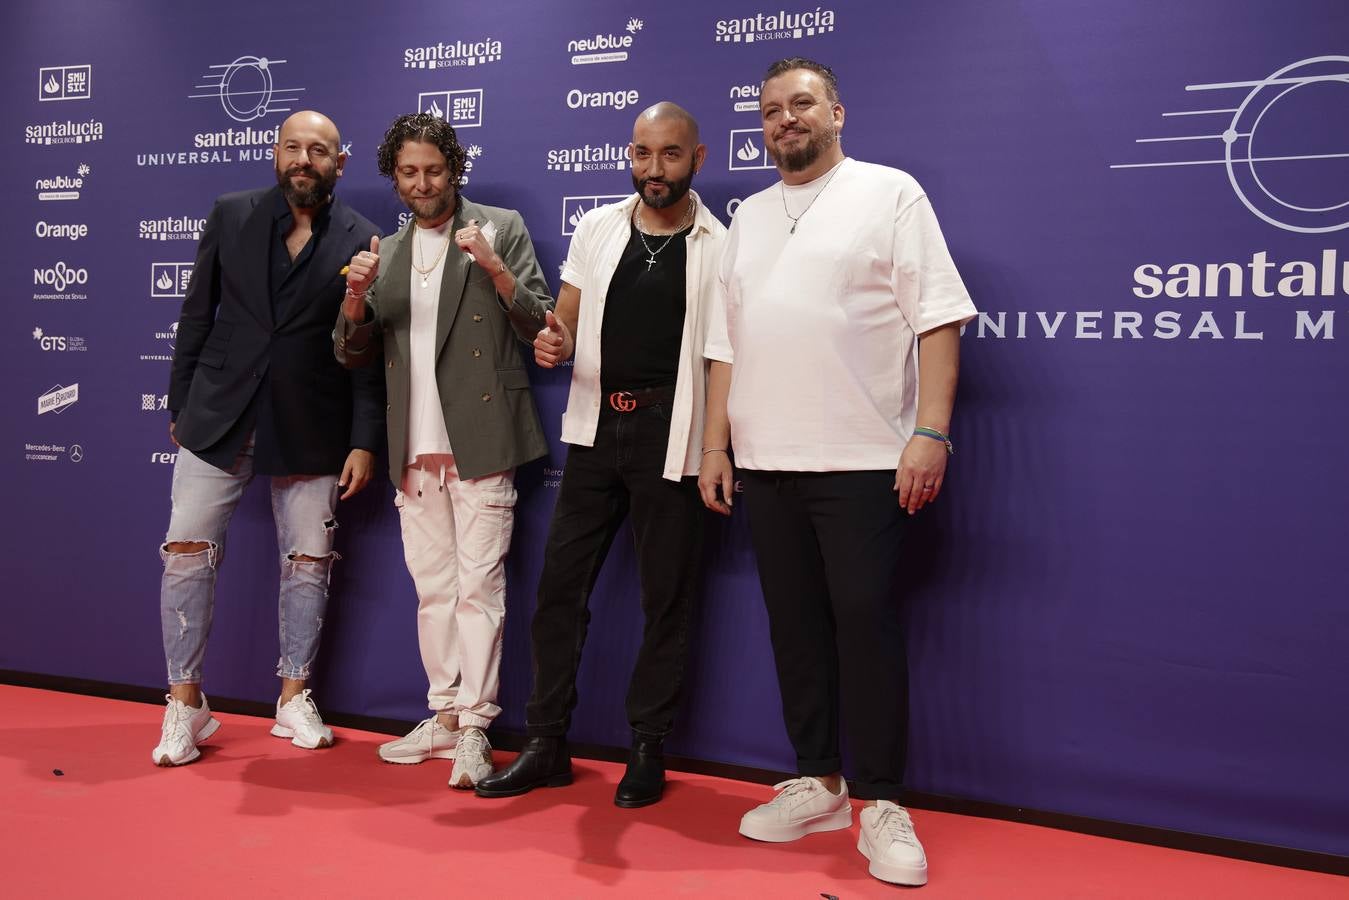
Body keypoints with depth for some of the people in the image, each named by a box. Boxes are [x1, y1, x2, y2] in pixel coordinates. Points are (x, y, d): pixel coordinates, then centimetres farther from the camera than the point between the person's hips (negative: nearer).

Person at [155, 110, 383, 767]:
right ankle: (185, 702, 12)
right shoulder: (231, 215, 5)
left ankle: (293, 699, 21)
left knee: (308, 563, 5)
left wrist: (364, 441, -5)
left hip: (310, 429, -1)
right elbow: (197, 315, 8)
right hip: (218, 416, 1)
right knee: (187, 552, -2)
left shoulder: (360, 240, -1)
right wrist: (179, 405, 6)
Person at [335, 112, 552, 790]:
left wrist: (493, 267, -16)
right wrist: (356, 295, -7)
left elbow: (539, 324, -2)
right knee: (433, 589, 11)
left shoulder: (501, 229, 4)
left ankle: (474, 729, 1)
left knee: (479, 585, -5)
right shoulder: (386, 252, 16)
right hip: (415, 449, 5)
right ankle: (443, 717, 21)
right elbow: (353, 353, 13)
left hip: (479, 443, -5)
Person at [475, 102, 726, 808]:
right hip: (596, 428, 4)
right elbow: (566, 321, 14)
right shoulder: (597, 228, 9)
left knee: (665, 597, 4)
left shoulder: (720, 247, -2)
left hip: (669, 438, -3)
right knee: (559, 585, 5)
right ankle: (546, 742, 18)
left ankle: (647, 749, 19)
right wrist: (552, 342, -10)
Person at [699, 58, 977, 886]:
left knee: (866, 622, -4)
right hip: (766, 461, 5)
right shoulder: (749, 216, 17)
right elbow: (727, 341, 16)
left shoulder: (889, 193, 1)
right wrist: (717, 444, 10)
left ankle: (882, 805, 9)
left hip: (861, 459, -5)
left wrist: (931, 431, -15)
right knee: (795, 624, 9)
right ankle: (818, 785, 22)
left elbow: (938, 319, -6)